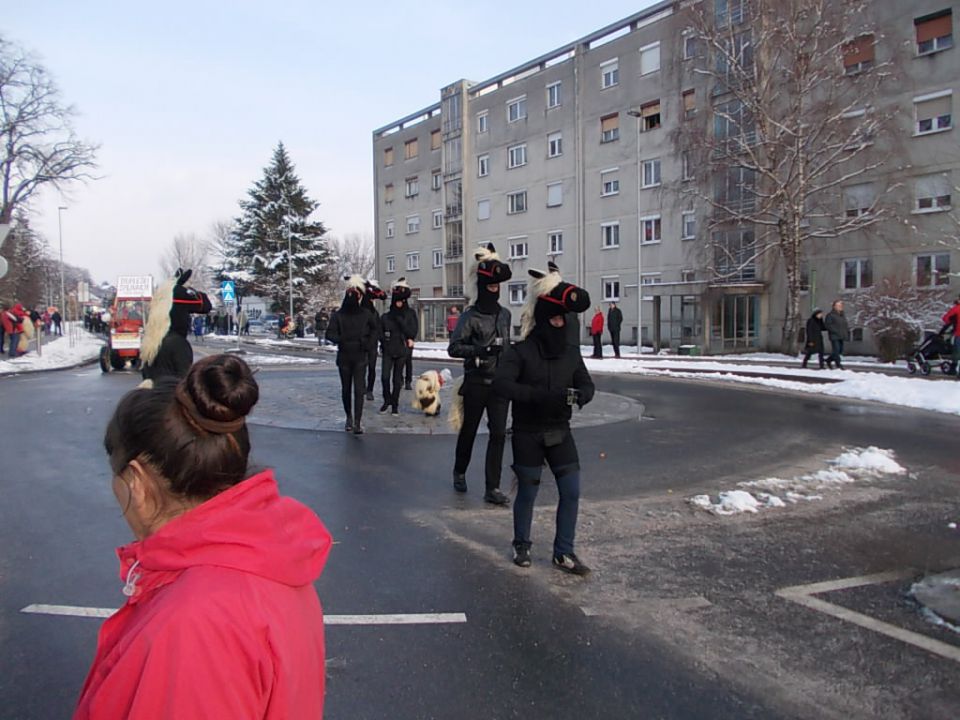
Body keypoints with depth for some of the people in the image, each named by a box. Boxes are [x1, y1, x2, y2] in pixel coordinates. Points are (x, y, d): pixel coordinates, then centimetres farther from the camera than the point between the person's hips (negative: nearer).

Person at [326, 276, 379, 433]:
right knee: (346, 389, 11)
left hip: (360, 357, -1)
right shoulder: (338, 315, -3)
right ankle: (349, 417, 29)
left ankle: (357, 422, -13)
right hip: (344, 357, 1)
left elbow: (375, 329, 15)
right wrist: (341, 341, -21)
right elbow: (330, 333, -5)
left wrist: (368, 342, 1)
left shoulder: (365, 315, 1)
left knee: (359, 389, -10)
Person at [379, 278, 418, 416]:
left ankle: (395, 404, 16)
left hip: (402, 352, 0)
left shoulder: (410, 314, 3)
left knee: (397, 378, 5)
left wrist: (400, 320, -13)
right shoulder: (386, 316, 3)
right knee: (385, 377, -11)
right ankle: (387, 401, 9)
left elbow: (413, 332, -6)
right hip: (388, 351, 0)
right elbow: (380, 333, 6)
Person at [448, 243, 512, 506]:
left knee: (499, 434, -3)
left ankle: (492, 488, 2)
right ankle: (459, 473, 35)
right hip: (476, 383, -4)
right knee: (469, 430, 11)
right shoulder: (470, 316, -8)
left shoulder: (504, 314, 9)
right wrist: (481, 349, -25)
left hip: (500, 383, 4)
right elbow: (453, 348, -14)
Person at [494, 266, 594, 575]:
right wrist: (540, 396, -36)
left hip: (560, 432, 4)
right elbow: (501, 383, -24)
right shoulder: (521, 352, -11)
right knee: (527, 492, 7)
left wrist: (578, 395, -20)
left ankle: (563, 553, 15)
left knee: (571, 492, 2)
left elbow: (587, 384, 6)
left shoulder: (571, 353, 4)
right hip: (528, 433, -4)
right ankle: (521, 545, 29)